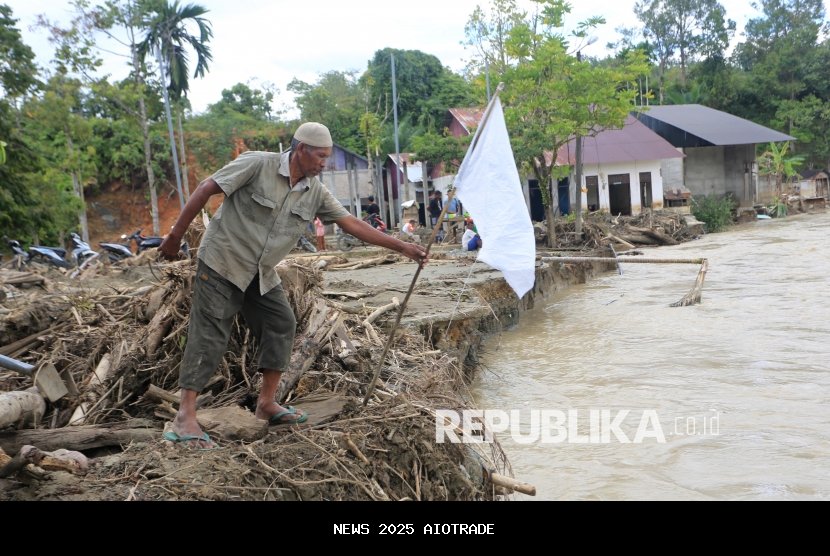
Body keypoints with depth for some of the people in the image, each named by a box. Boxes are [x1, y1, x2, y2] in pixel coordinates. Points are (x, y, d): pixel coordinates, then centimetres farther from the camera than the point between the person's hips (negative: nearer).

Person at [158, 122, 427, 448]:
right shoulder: (257, 164, -17)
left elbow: (351, 223, 0)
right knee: (210, 336, -9)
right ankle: (185, 416, -7)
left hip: (262, 275, 7)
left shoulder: (315, 192, 1)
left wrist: (402, 247, -4)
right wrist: (176, 235, -13)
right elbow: (206, 190, -14)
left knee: (281, 325, 2)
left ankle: (267, 403, 13)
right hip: (222, 262, -7)